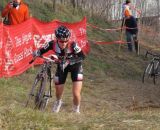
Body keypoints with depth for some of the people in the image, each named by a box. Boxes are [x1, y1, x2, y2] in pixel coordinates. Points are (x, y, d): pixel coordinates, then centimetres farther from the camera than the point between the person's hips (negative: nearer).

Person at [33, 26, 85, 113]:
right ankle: (58, 102, 48)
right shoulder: (52, 44, -28)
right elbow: (42, 51, -16)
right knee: (58, 92, 10)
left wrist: (68, 61, -45)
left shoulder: (72, 45, -36)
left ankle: (76, 110, 19)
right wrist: (36, 53, -37)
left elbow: (82, 56, -37)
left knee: (76, 94, -12)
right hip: (61, 66, 3)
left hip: (75, 66, -3)